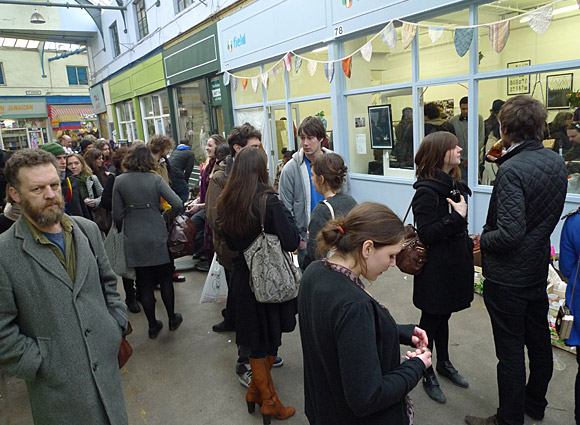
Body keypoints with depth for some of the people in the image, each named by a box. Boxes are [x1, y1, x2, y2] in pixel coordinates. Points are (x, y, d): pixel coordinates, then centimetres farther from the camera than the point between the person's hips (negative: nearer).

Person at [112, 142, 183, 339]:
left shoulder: (119, 181, -4)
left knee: (144, 282, 11)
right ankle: (172, 319, 27)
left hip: (134, 240, 1)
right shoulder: (155, 179, -8)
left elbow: (117, 215, -3)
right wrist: (165, 217, 2)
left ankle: (153, 326, 21)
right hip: (157, 237, -1)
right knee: (165, 278, 15)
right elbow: (177, 204, -16)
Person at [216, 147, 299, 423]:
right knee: (269, 337, 12)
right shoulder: (269, 201, -20)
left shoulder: (226, 202, -1)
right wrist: (287, 215, -4)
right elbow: (291, 242, -18)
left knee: (257, 338, 21)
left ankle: (256, 392, 38)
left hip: (242, 275, 6)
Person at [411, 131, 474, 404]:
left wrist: (467, 247, 19)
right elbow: (426, 233, -23)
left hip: (455, 264, 8)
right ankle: (428, 375, 26)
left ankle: (444, 364, 41)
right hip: (435, 268, -8)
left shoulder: (454, 185, 7)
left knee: (443, 316, 22)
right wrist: (458, 217, -26)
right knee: (431, 320, 8)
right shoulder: (426, 191, -19)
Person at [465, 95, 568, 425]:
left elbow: (509, 234, -29)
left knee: (510, 351, 6)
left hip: (507, 277, -9)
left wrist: (483, 239, -11)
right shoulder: (557, 162, 1)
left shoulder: (512, 170, -25)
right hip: (538, 270, 9)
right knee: (539, 342, 22)